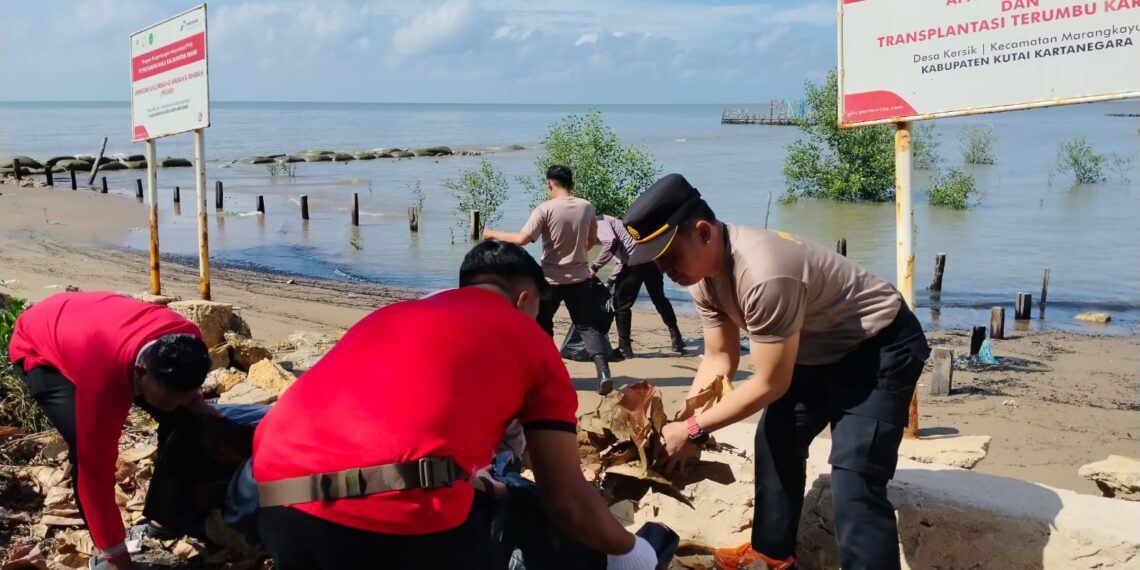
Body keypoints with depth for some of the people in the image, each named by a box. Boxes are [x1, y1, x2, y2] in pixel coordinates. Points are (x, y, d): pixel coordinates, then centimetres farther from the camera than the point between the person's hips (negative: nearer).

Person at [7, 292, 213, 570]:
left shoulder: (186, 338, -30)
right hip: (37, 347, -6)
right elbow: (96, 472, -37)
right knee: (88, 451, -26)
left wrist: (195, 401, -18)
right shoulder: (102, 379, -45)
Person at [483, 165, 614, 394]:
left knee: (541, 327, 15)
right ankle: (603, 371, -11)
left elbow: (522, 239, -19)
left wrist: (493, 234, -7)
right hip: (579, 278, 3)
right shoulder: (586, 207, 1)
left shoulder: (545, 209, -12)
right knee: (588, 326, 5)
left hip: (551, 279, -3)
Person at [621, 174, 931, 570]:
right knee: (776, 442, 16)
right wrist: (680, 423, -10)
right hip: (819, 351, 10)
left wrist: (694, 431, -21)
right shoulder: (703, 273, -8)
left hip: (881, 347, -9)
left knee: (853, 481, -18)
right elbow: (719, 358, 2)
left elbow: (770, 385, -27)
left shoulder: (765, 275, -37)